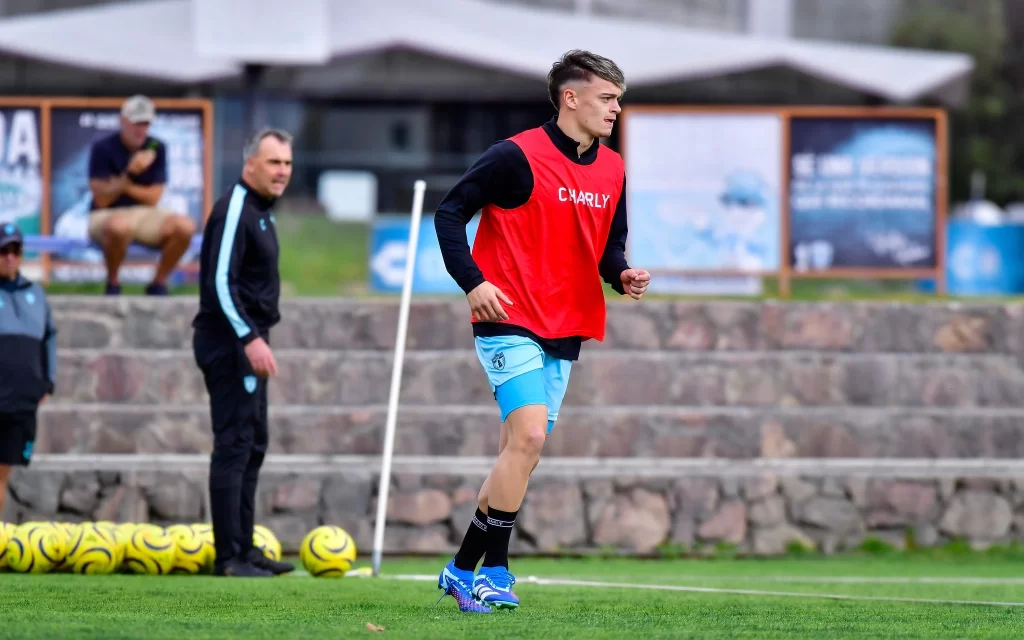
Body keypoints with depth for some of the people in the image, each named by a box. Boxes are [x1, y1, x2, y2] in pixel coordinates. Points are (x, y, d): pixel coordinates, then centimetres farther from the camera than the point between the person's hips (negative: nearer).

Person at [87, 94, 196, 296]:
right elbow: (102, 200, -13)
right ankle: (112, 284, -15)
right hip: (105, 216, -4)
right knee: (120, 226, -42)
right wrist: (129, 174, -25)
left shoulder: (156, 148, 3)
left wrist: (122, 185, -11)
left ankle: (158, 284, -5)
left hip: (144, 213, 4)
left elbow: (153, 198, 1)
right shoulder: (103, 148, -8)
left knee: (185, 226, -24)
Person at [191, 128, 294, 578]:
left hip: (246, 343, 10)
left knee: (252, 446, 12)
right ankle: (229, 557, -12)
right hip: (229, 342, -10)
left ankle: (243, 549, 17)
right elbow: (220, 281, -22)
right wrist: (249, 339, -27)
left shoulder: (260, 211, 17)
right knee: (234, 446, -11)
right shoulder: (234, 210, -14)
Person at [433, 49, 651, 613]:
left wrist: (621, 274, 0)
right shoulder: (518, 156, -11)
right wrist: (472, 282, -16)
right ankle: (491, 569, -11)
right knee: (529, 435, -19)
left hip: (565, 332, 7)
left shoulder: (612, 170, 9)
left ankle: (465, 570, 17)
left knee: (519, 453, 8)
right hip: (510, 322, -7)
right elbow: (449, 212, -7)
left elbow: (610, 241, 22)